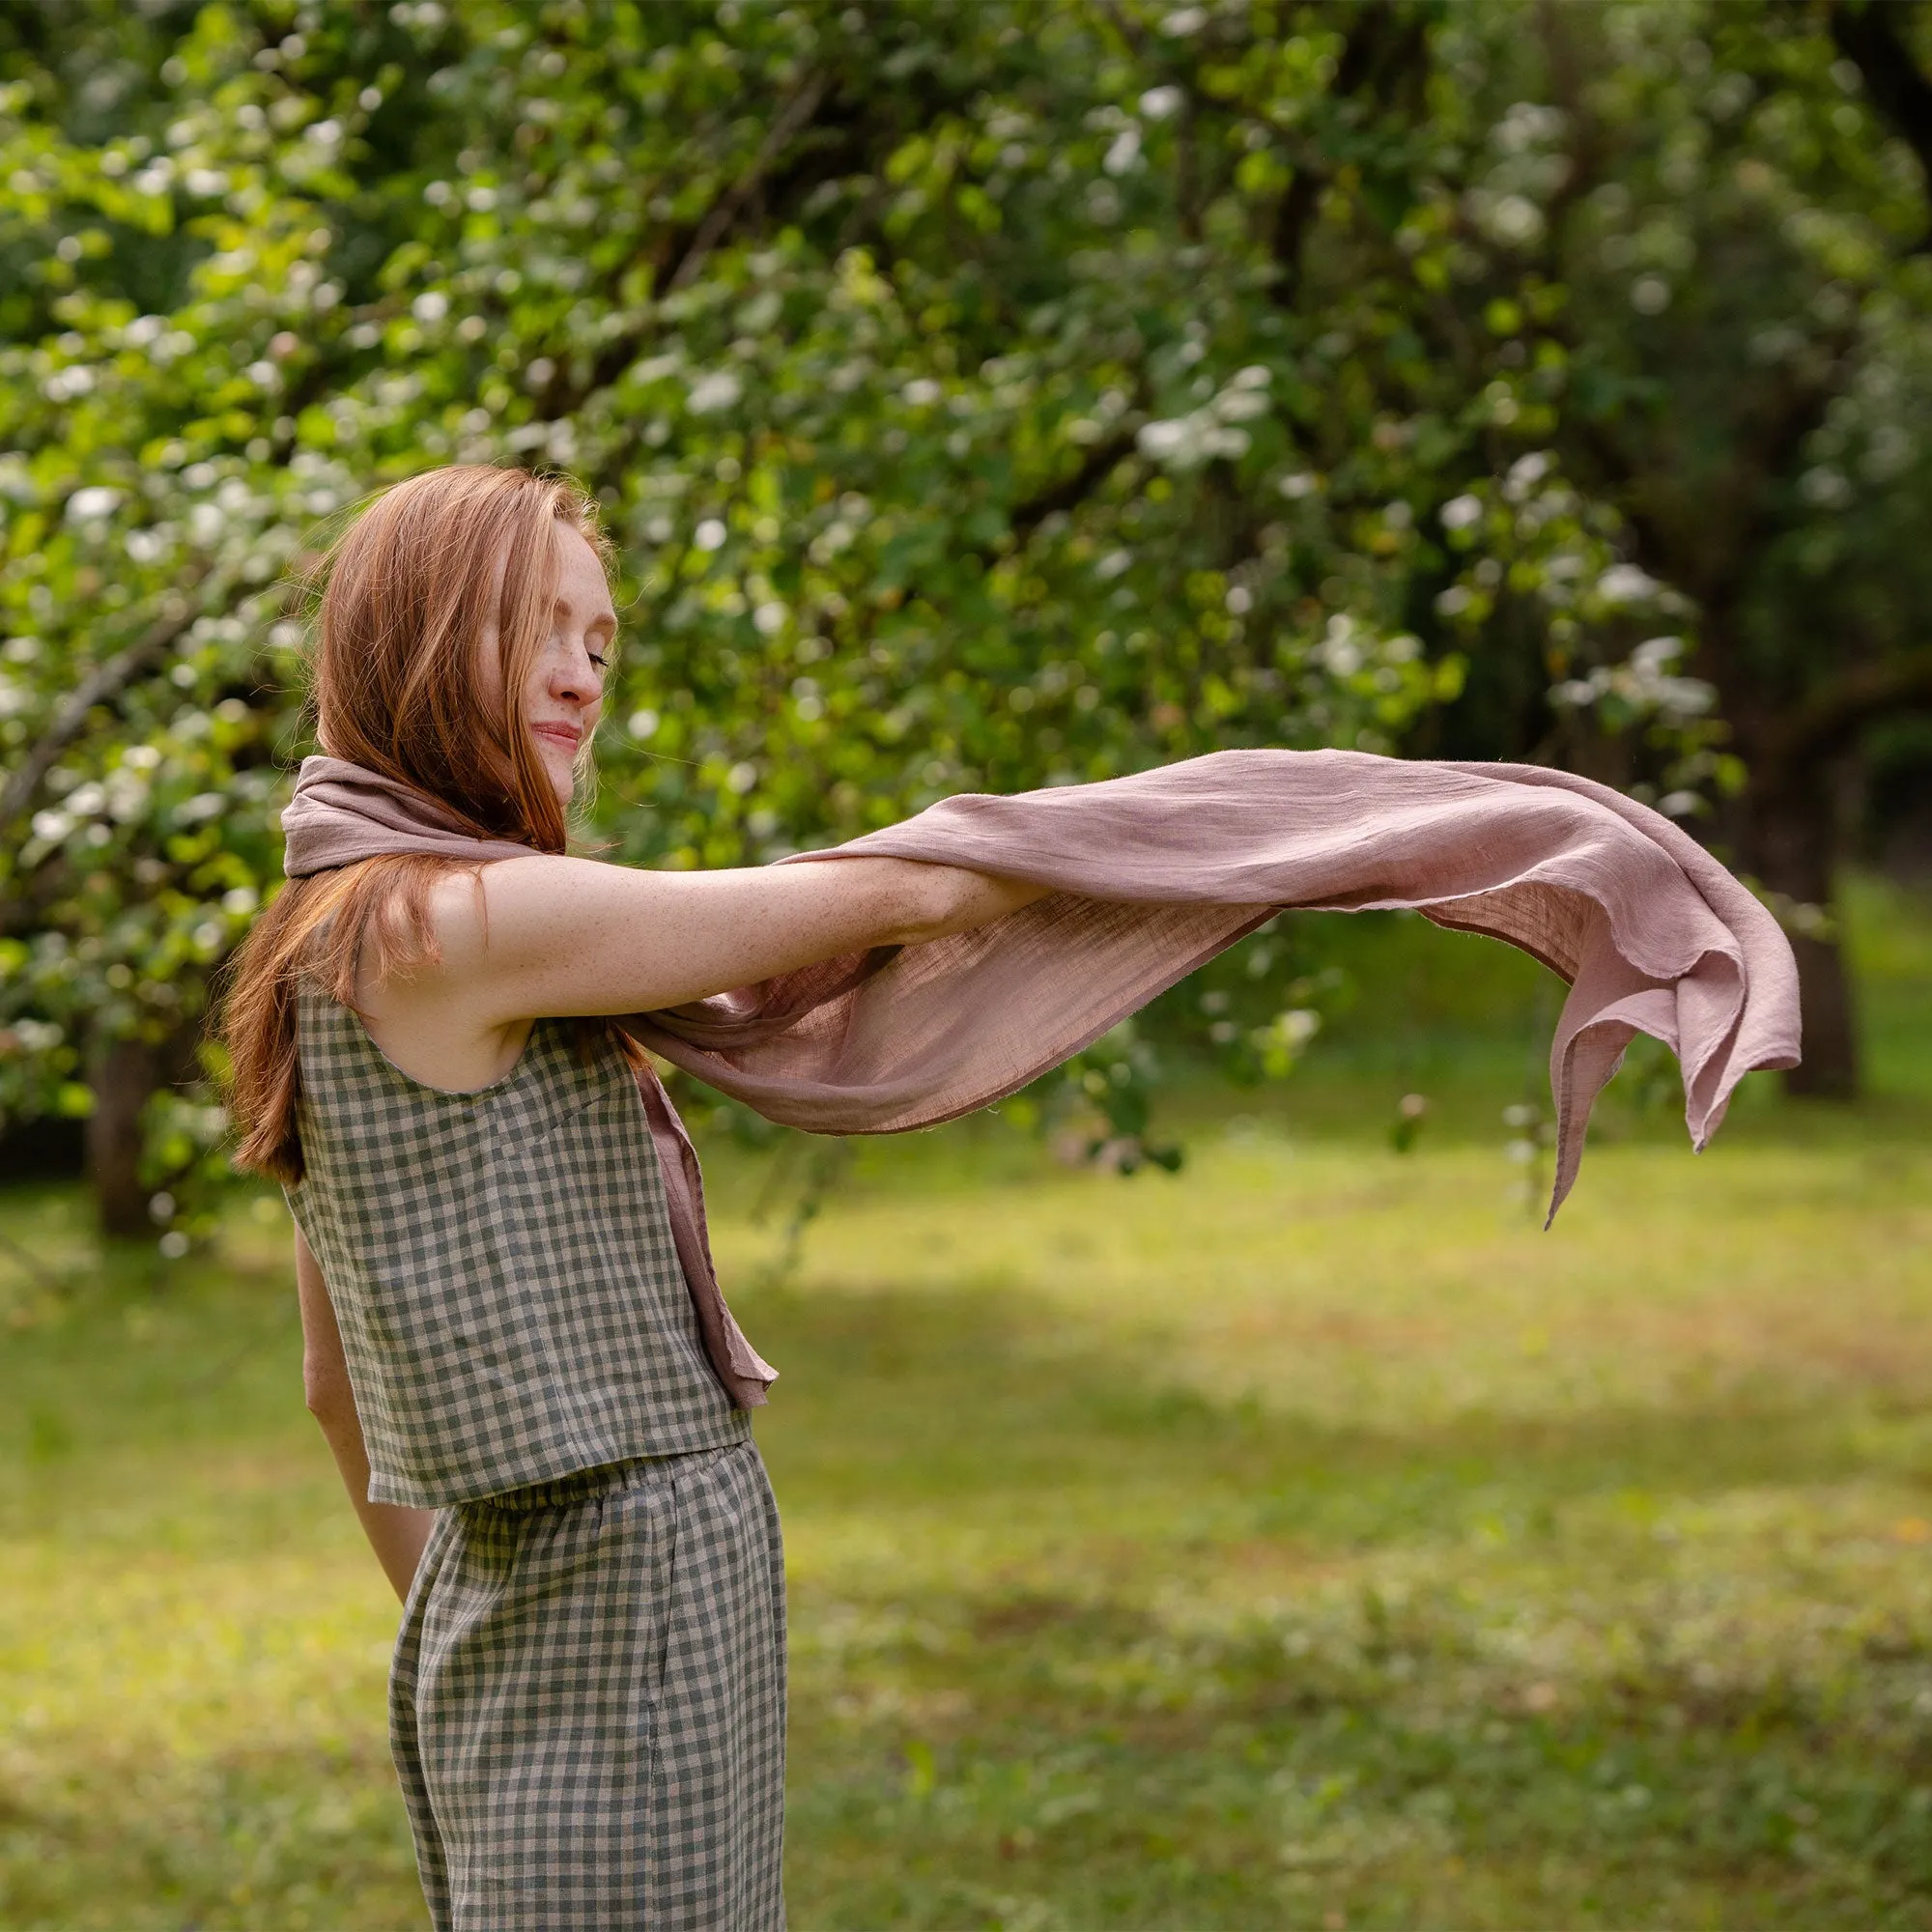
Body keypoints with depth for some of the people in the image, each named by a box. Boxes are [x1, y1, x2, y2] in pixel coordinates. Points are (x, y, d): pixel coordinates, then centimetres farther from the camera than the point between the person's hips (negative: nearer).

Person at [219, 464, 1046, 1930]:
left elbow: (336, 1378, 20)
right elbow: (895, 895, -11)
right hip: (633, 1573, -9)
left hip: (492, 1591, 9)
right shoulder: (457, 924, -15)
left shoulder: (333, 945, 14)